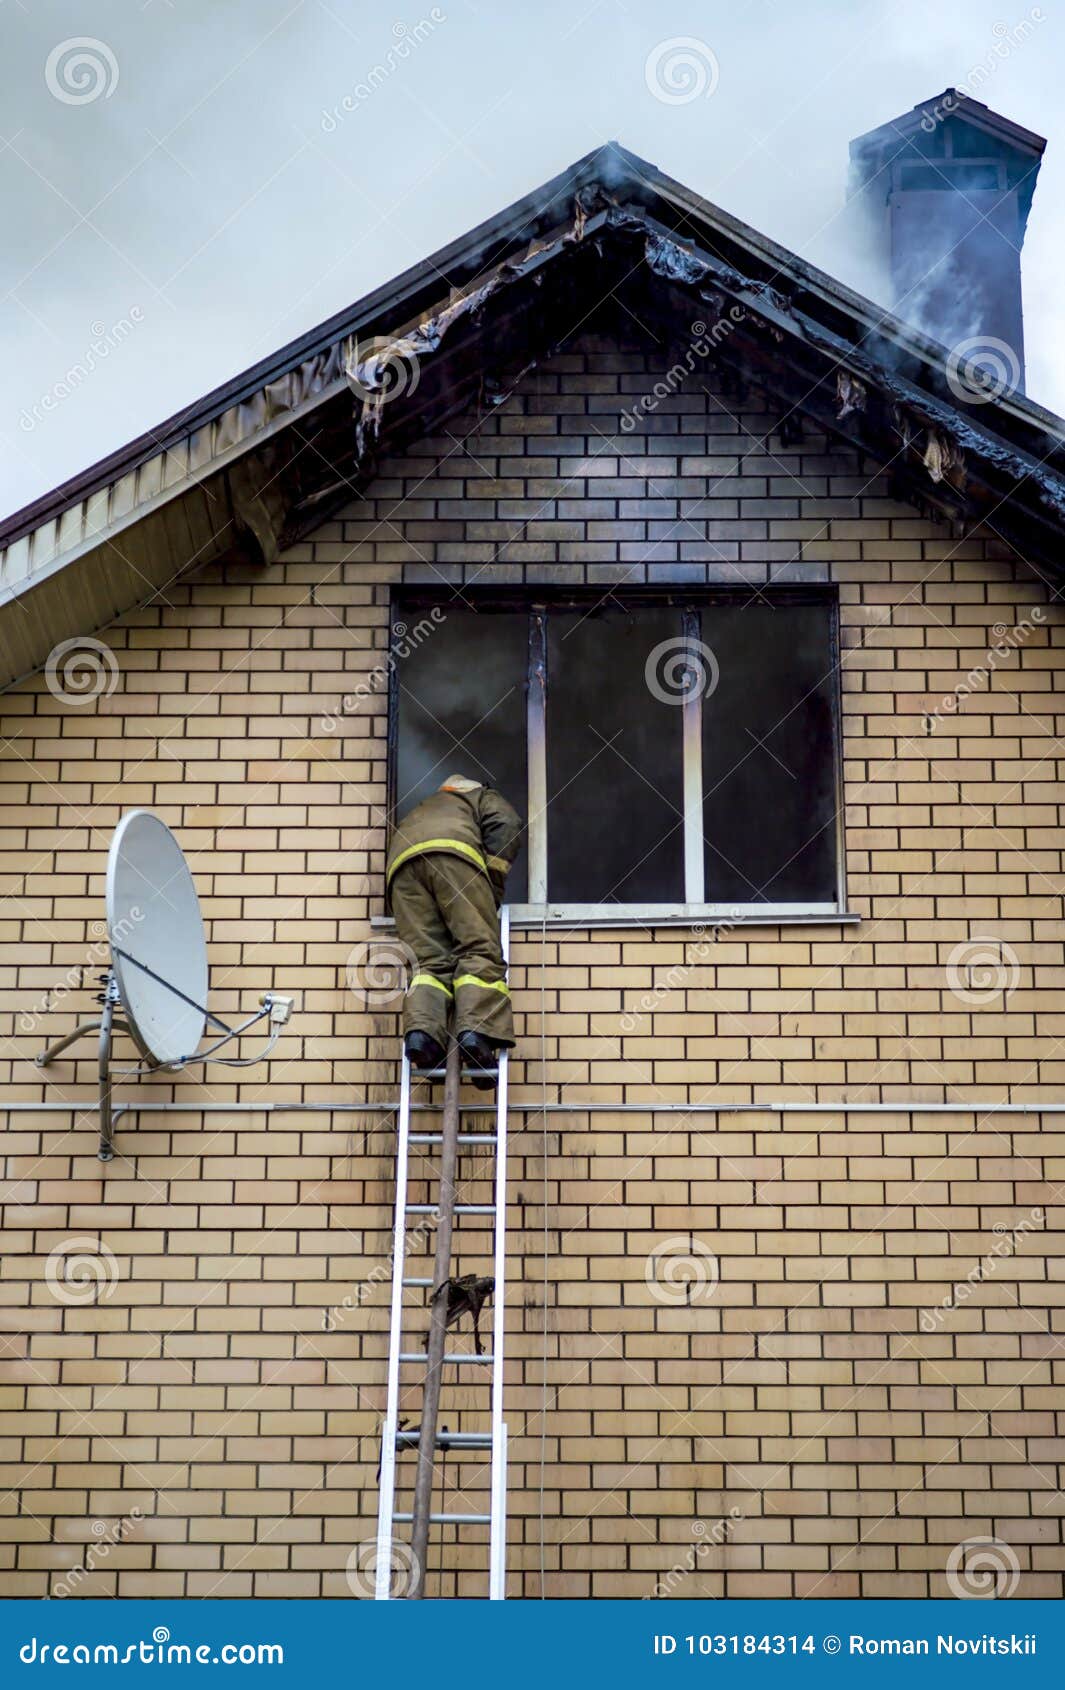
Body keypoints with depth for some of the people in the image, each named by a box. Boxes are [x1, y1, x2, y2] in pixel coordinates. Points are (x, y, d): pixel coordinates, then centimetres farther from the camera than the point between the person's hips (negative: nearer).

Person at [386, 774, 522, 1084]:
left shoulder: (416, 812, 47)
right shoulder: (483, 797, 34)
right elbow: (506, 825, 14)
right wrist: (492, 893, 14)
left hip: (400, 861, 4)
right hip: (452, 849, -4)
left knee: (428, 960, -3)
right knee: (480, 950, -10)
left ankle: (421, 1033, -29)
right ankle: (477, 1032, -31)